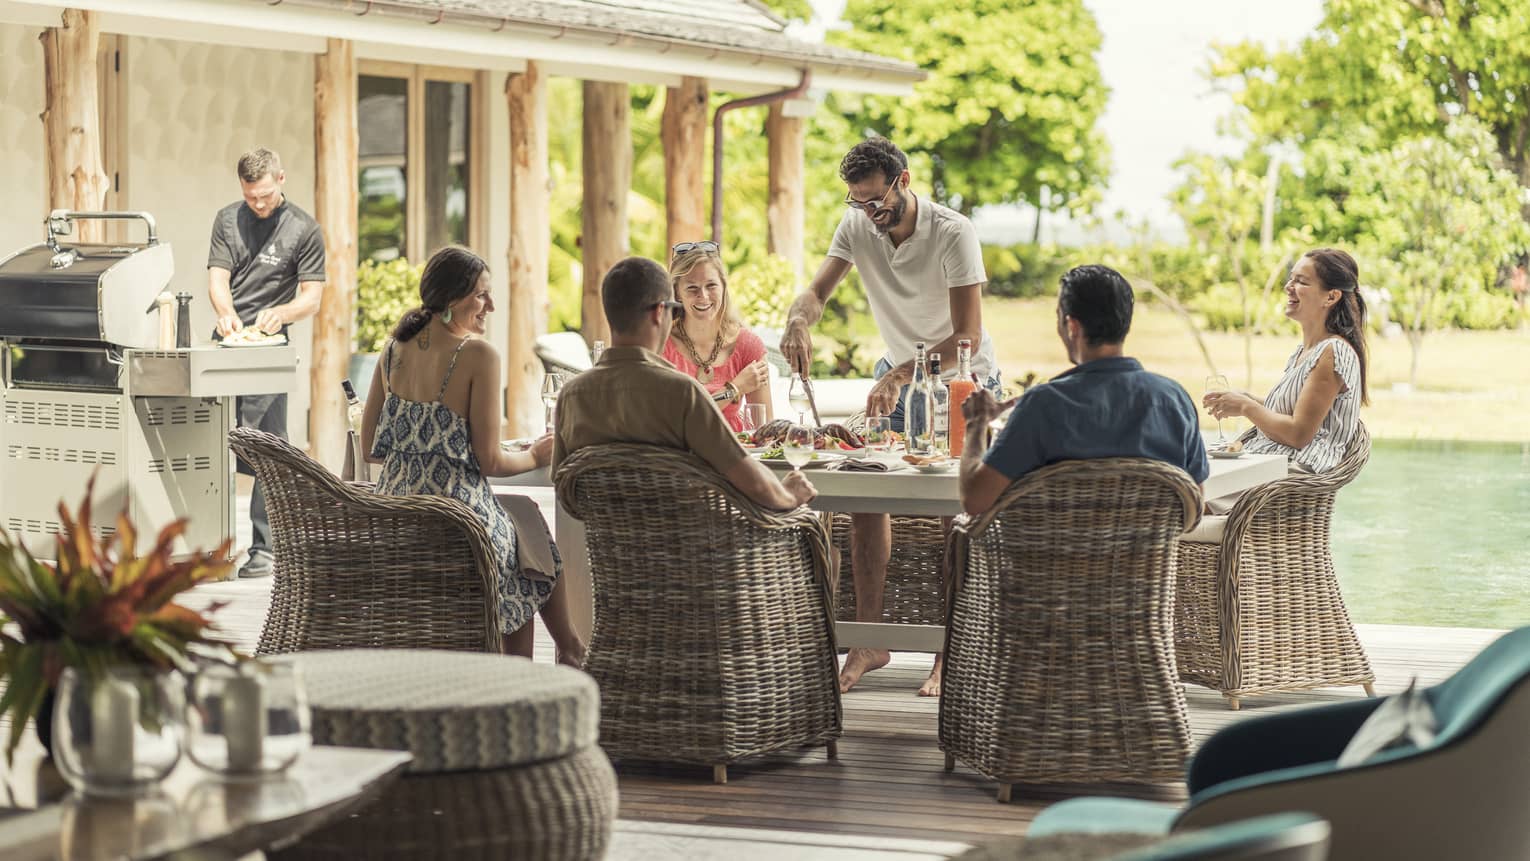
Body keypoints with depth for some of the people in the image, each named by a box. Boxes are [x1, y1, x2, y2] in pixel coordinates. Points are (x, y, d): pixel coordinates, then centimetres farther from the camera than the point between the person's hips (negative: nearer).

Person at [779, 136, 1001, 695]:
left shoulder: (954, 234, -25)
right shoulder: (857, 225, -8)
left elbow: (968, 336, -29)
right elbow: (819, 289, -12)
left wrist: (901, 375, -40)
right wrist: (799, 320, -37)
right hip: (898, 371, 5)